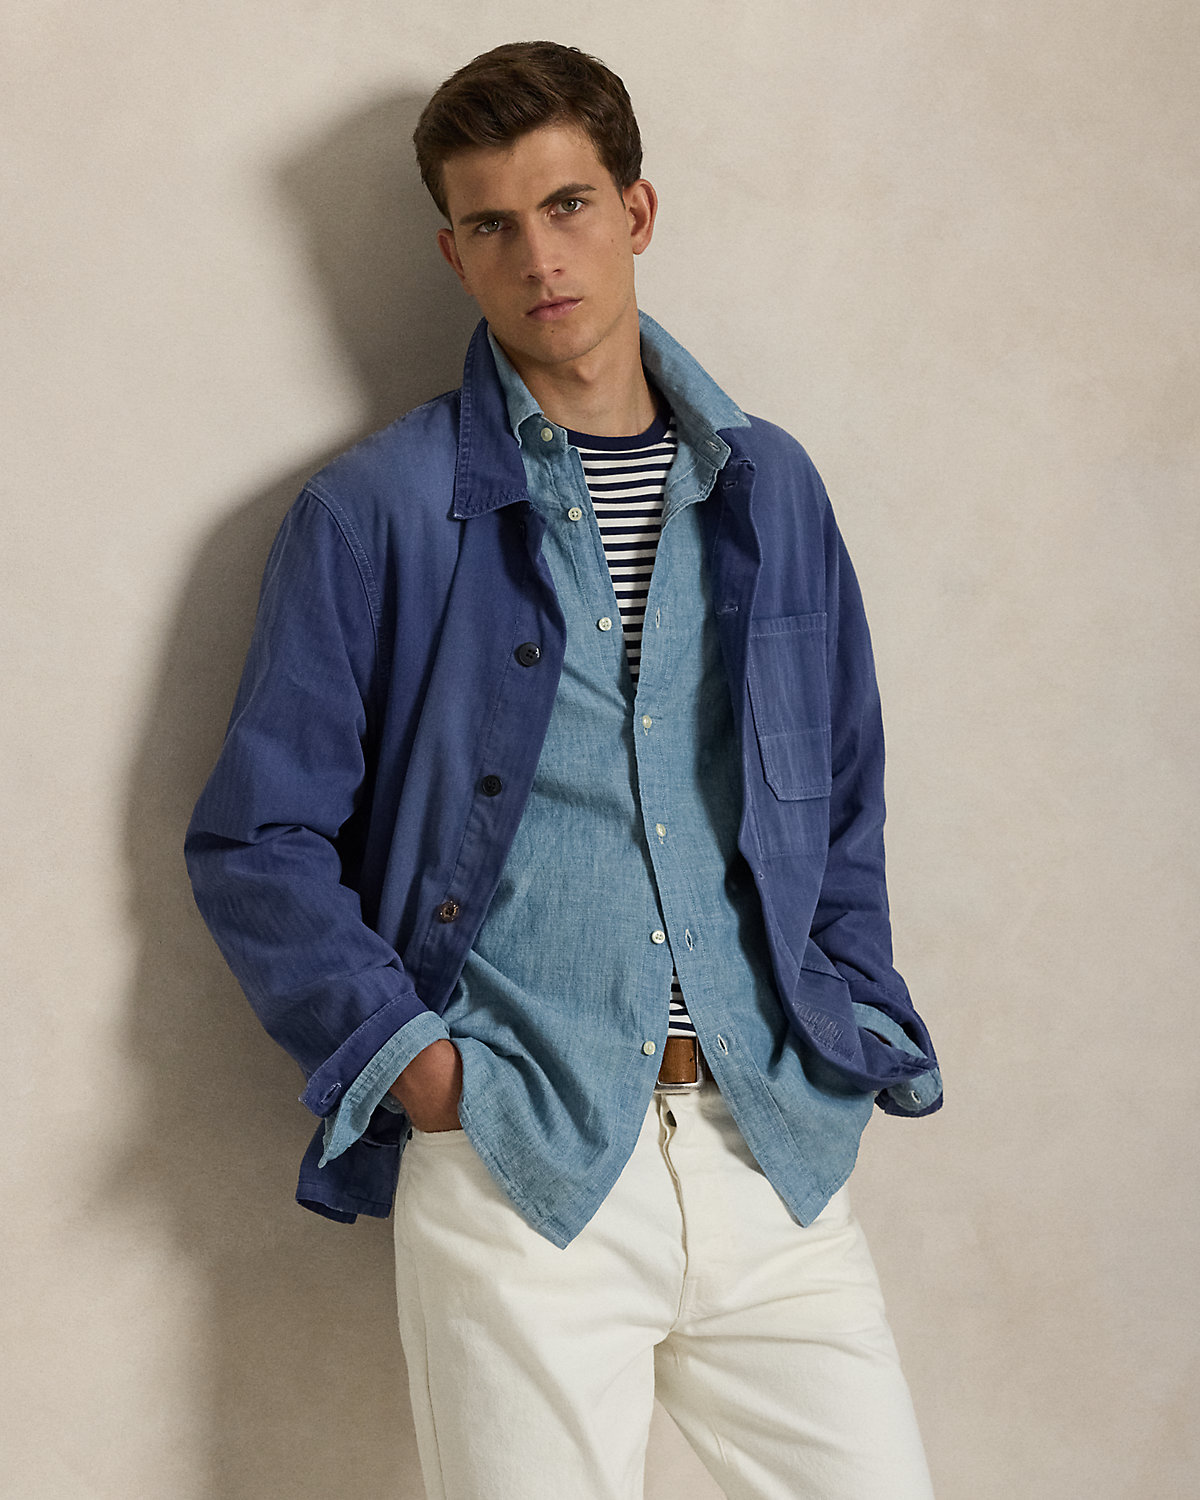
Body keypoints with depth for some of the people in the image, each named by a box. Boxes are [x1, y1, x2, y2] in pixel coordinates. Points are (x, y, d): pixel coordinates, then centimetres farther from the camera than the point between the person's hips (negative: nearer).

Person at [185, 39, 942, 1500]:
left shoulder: (770, 490, 12)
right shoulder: (377, 512, 0)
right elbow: (256, 841, 2)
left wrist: (847, 1034, 7)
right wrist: (405, 1053, -8)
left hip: (776, 1148, 3)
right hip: (516, 1152, -3)